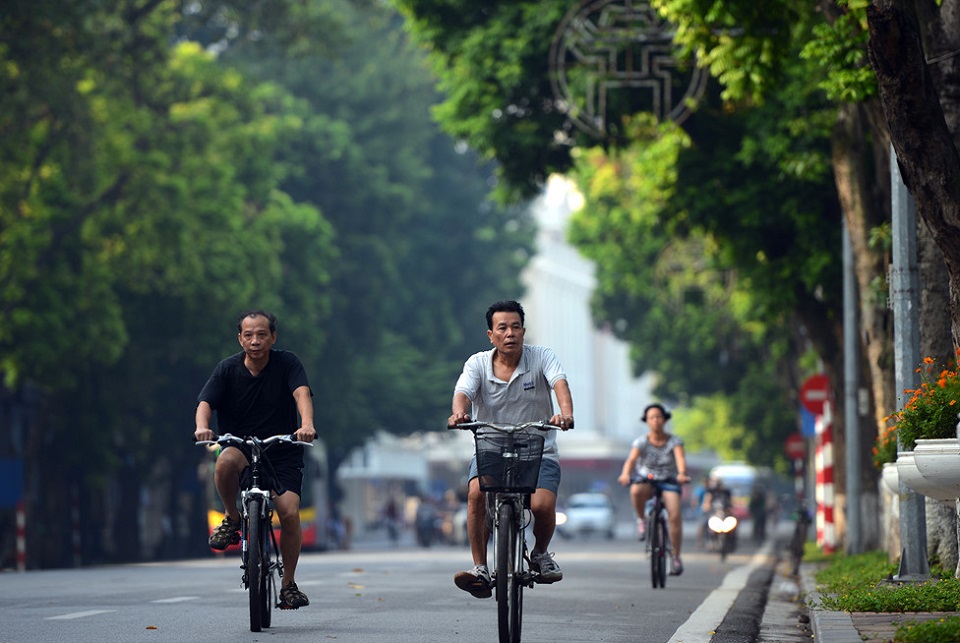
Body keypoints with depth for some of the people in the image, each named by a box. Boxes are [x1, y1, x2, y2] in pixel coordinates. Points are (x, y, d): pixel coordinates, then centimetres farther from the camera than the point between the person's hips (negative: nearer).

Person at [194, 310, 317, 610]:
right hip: (240, 447, 0)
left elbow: (302, 393, -22)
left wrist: (307, 424, -43)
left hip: (282, 453, 0)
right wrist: (202, 426, -37)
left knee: (289, 512, -19)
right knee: (225, 462, -36)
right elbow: (205, 402, -14)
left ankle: (288, 584, 0)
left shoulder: (287, 363, -5)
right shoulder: (228, 369, -3)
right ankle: (232, 518, -9)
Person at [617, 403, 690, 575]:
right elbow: (631, 459, -24)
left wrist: (682, 474, -47)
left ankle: (676, 557, -11)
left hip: (668, 482, 0)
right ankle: (641, 521, -10)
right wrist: (625, 474, -45)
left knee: (675, 516, -23)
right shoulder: (642, 442, -8)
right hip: (646, 481, 0)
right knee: (636, 491, -38)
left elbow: (680, 458, -25)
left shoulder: (674, 441, -7)